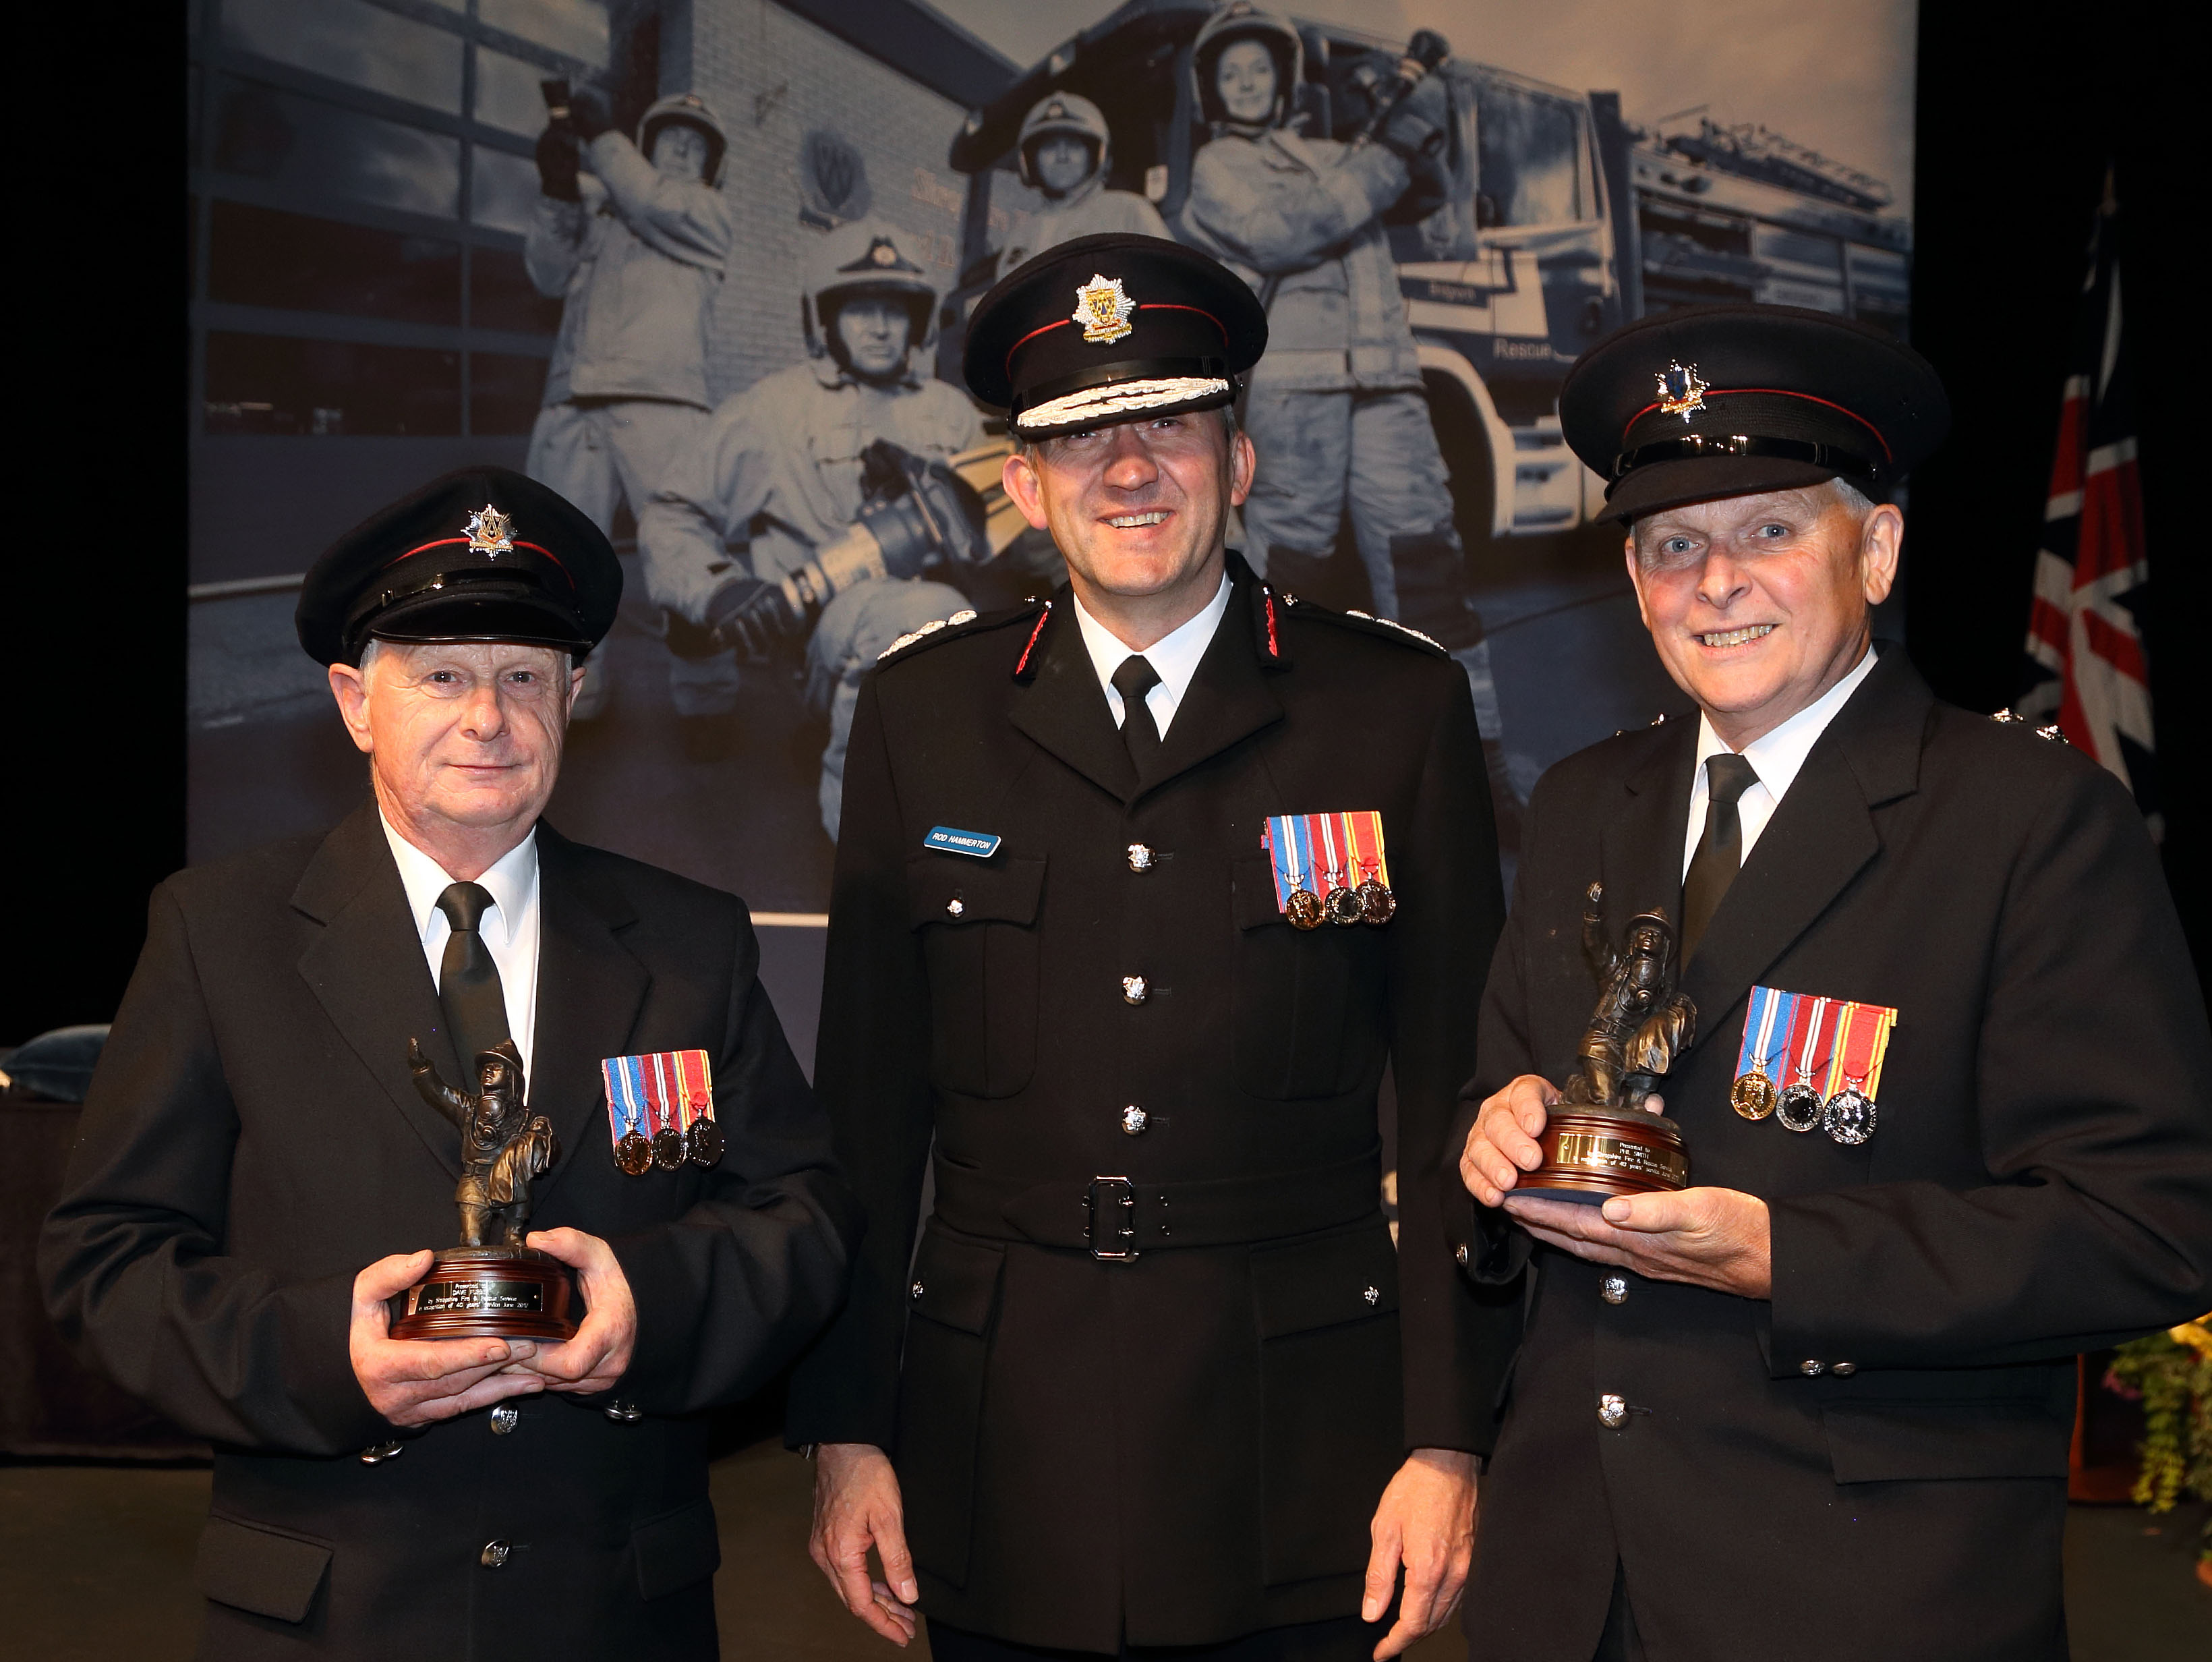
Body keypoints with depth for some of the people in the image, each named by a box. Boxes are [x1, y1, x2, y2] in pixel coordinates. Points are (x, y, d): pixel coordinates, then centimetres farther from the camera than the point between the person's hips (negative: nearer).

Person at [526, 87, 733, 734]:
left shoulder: (710, 212, 16)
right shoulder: (597, 205, 24)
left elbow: (657, 205, -3)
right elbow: (549, 274, 13)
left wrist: (601, 136, 3)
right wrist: (558, 189, 2)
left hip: (661, 405, -3)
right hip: (572, 407, 3)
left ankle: (704, 699, -5)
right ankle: (572, 695, 13)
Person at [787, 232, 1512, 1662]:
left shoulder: (1399, 708, -1)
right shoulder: (923, 715, 3)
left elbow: (1455, 1098, -1)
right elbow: (866, 1102, 5)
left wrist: (1449, 1440, -4)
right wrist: (844, 1432, 3)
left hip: (1299, 1444, -1)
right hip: (998, 1449, 2)